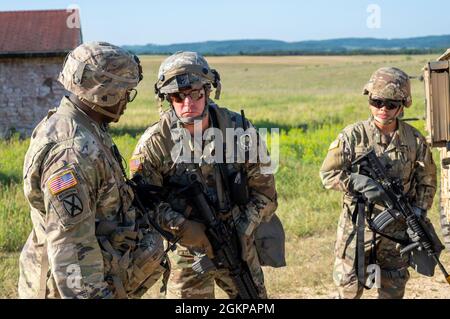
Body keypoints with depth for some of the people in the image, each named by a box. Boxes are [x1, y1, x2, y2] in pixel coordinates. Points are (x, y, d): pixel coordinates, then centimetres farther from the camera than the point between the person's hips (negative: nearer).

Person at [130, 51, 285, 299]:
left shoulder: (238, 129, -10)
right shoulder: (155, 143, -15)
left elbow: (264, 190, -4)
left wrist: (239, 231, -13)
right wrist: (184, 229, -22)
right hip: (187, 250, -2)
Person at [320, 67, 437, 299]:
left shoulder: (414, 140, 0)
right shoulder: (352, 136, -8)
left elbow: (427, 181, 9)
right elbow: (328, 174, -9)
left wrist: (418, 213, -5)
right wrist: (361, 184, -22)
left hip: (397, 228, 2)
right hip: (358, 226, -2)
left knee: (394, 290, 13)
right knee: (350, 288, 4)